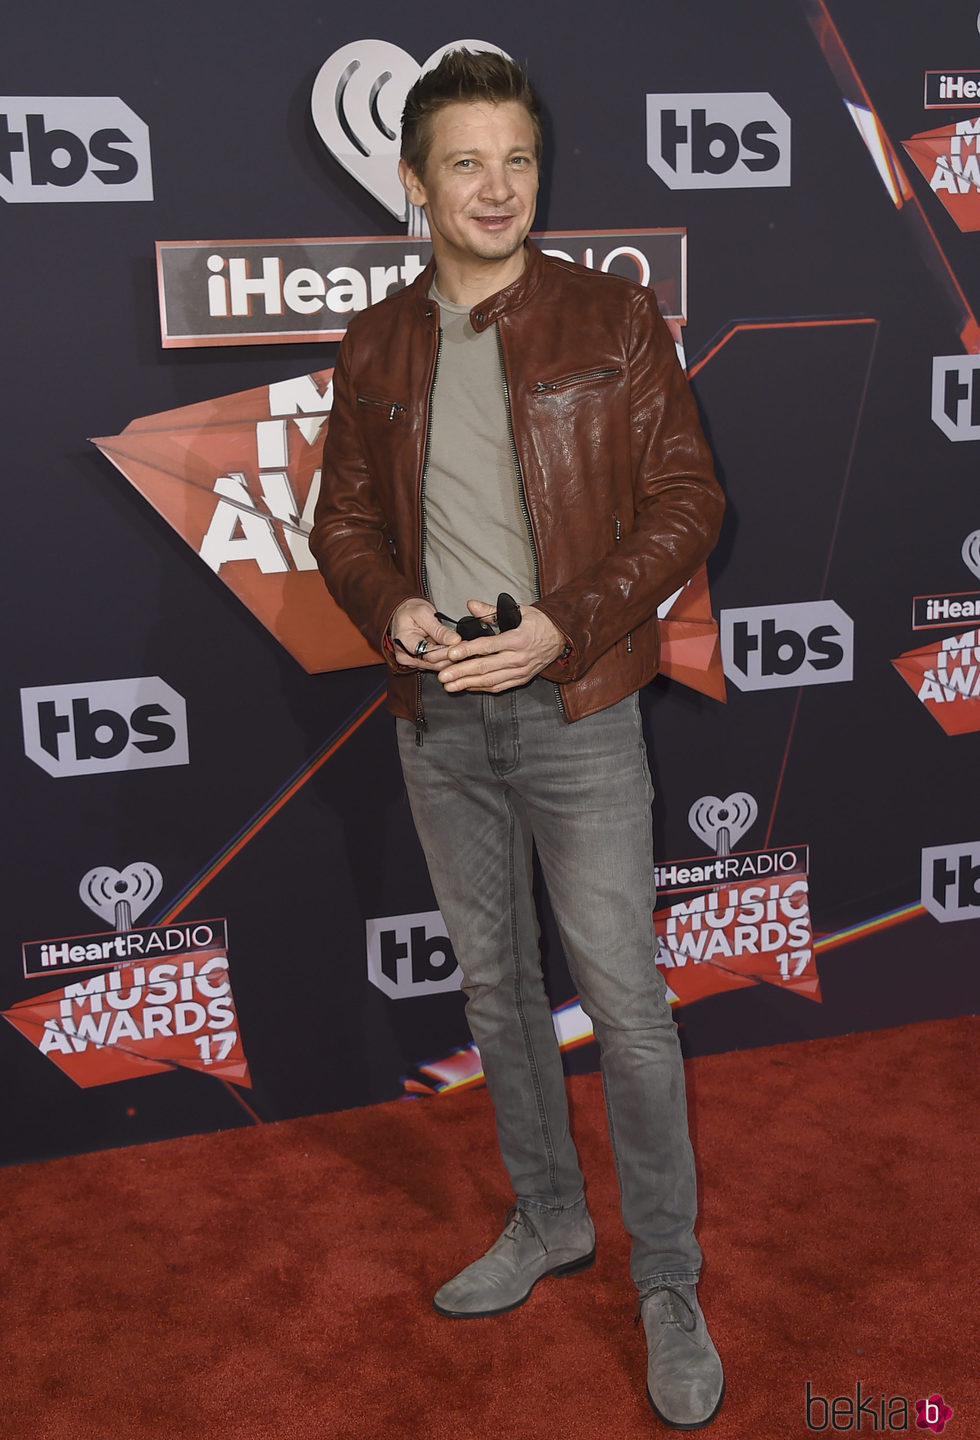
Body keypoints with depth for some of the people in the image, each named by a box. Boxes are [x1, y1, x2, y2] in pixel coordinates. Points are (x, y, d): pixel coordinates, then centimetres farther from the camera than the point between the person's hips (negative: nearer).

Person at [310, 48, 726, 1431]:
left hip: (574, 708, -4)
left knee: (627, 1003, -1)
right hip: (436, 715, 4)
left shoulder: (615, 319, -3)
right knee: (495, 985, 15)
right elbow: (343, 518, 12)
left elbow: (686, 501, -6)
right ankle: (548, 1221, 35)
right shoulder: (377, 345, 7)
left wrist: (564, 625, -18)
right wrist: (393, 611, -10)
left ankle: (669, 1281, 16)